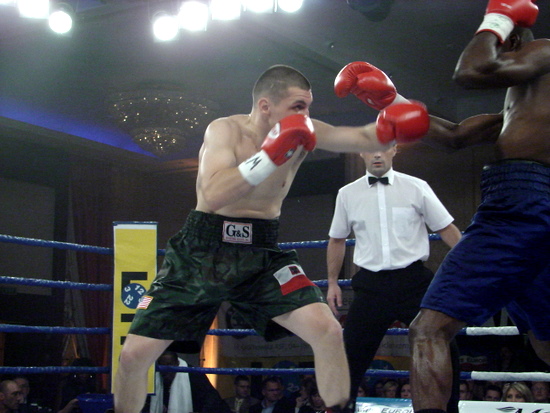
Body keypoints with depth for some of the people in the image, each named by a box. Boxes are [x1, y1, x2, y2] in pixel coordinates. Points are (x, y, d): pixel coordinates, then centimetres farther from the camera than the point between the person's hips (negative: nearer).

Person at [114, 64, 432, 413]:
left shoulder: (303, 133, -2)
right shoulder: (226, 130, -14)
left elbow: (367, 139, 0)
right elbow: (213, 197, -28)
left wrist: (391, 123, -22)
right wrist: (271, 154, -32)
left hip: (262, 255, 3)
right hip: (200, 253, -2)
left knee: (328, 331, -17)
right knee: (135, 354, -5)